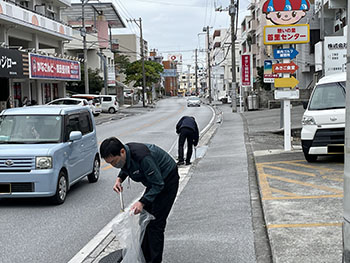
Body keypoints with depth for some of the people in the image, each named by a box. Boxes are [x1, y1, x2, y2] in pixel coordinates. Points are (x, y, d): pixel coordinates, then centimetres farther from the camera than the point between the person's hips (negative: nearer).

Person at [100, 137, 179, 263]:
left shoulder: (142, 157, -38)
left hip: (167, 180, -8)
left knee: (155, 223, -10)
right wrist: (119, 178, -8)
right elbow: (126, 168, 12)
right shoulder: (124, 155, -14)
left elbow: (158, 184, -29)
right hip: (154, 181, 8)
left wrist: (142, 202, -35)